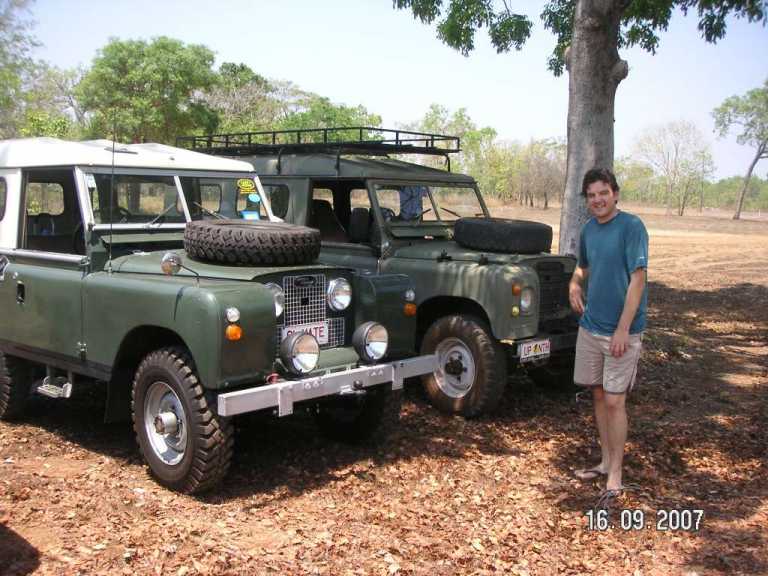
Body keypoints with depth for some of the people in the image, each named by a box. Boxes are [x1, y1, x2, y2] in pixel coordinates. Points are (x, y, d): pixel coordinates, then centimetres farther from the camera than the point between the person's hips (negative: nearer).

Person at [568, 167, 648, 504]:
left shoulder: (631, 227, -13)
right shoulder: (588, 229, 8)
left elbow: (637, 278, -17)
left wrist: (623, 329, -20)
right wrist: (575, 283, 5)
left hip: (620, 331, -7)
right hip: (590, 325, 7)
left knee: (614, 401, -3)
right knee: (598, 394, 13)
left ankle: (615, 476, 8)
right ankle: (605, 461, 28)